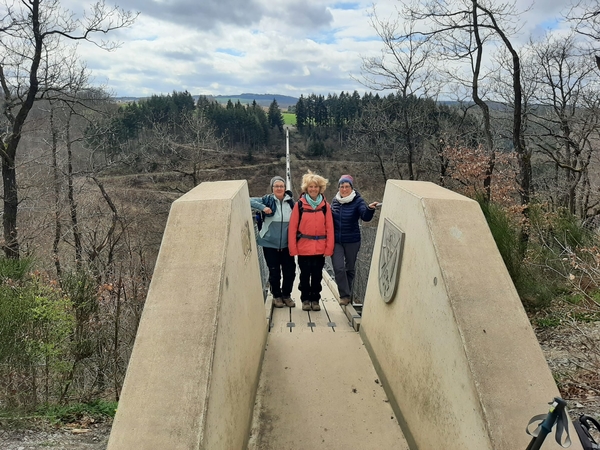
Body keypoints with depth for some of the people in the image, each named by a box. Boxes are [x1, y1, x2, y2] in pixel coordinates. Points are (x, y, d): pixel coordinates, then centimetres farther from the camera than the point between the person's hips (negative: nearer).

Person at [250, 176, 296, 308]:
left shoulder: (290, 202, 3)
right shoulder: (267, 200, -4)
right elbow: (250, 201, -9)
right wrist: (263, 207, -22)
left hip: (287, 244, 2)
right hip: (270, 244, -2)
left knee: (290, 271, 5)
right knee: (274, 272, 6)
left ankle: (286, 295, 26)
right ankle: (276, 296, 25)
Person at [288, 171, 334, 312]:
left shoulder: (325, 205, 3)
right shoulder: (299, 205, -2)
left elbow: (329, 228, 2)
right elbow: (292, 228, -3)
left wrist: (329, 248, -4)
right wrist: (293, 248, -8)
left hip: (320, 248, 1)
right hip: (303, 247, -1)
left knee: (317, 275, 9)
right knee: (305, 275, 8)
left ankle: (315, 299, 23)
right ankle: (305, 299, 23)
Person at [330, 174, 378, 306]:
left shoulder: (358, 201, -9)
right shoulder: (335, 201, 3)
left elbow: (365, 217, -25)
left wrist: (369, 209, -47)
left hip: (352, 241, -2)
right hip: (336, 241, 2)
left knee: (350, 268, 12)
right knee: (338, 268, -8)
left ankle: (347, 294, 31)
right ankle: (345, 295, 4)